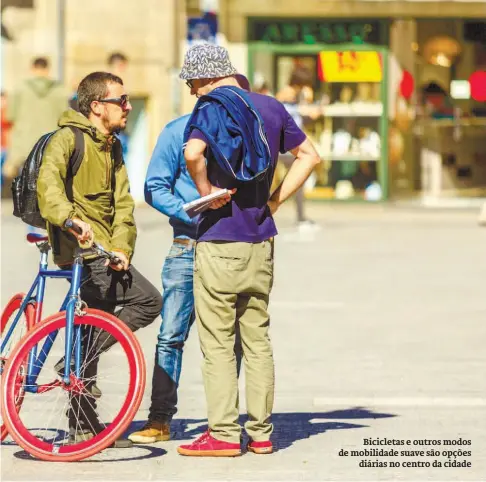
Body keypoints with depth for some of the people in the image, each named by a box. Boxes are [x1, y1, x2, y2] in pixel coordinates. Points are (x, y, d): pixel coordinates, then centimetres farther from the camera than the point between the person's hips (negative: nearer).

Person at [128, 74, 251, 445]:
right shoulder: (179, 132, -2)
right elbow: (155, 188, -2)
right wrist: (194, 214, -16)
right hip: (191, 244, -2)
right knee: (172, 334, -4)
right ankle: (160, 420, 4)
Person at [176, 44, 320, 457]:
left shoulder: (212, 108, -11)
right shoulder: (270, 107, 9)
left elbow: (193, 153, -30)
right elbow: (309, 155, 17)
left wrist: (206, 191, -14)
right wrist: (274, 201, 13)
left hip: (219, 241, -6)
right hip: (261, 241, 6)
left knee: (217, 343, 0)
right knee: (257, 339, 12)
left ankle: (224, 434, 0)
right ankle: (261, 432, 14)